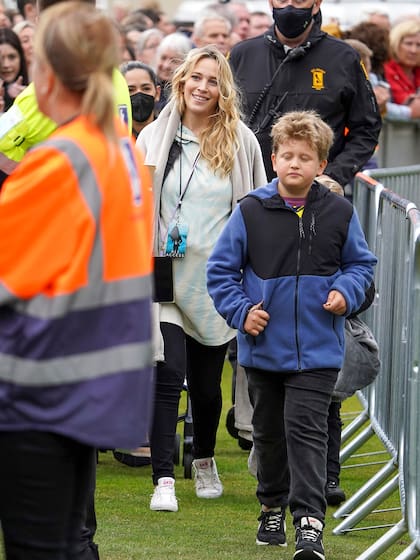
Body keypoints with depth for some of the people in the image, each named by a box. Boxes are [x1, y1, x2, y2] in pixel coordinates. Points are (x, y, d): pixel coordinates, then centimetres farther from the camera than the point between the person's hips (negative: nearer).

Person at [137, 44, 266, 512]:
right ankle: (163, 479, -15)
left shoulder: (240, 141, 2)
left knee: (206, 382, 12)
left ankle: (204, 461, 37)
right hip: (165, 275, -1)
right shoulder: (155, 136, 2)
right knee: (168, 374, -14)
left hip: (216, 279, 1)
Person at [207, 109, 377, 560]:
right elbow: (221, 269, 3)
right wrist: (241, 311, -9)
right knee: (268, 433, 15)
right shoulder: (250, 212, -4)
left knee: (306, 431, -10)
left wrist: (346, 293, -8)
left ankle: (309, 522, -12)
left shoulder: (339, 213, -2)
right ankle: (272, 509, 32)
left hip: (317, 350, -2)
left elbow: (361, 263, 11)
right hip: (263, 349, 2)